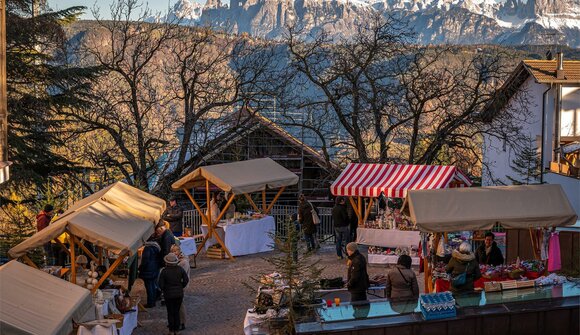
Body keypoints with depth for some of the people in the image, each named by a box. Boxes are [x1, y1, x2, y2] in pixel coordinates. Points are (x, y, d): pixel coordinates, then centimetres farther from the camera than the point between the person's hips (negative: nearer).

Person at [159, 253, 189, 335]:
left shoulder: (164, 271, -15)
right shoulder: (180, 269, -8)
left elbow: (161, 284, -12)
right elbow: (186, 280, -4)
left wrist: (164, 290, 6)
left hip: (168, 294, -2)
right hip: (179, 294, 2)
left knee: (170, 312, 9)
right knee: (177, 312, 14)